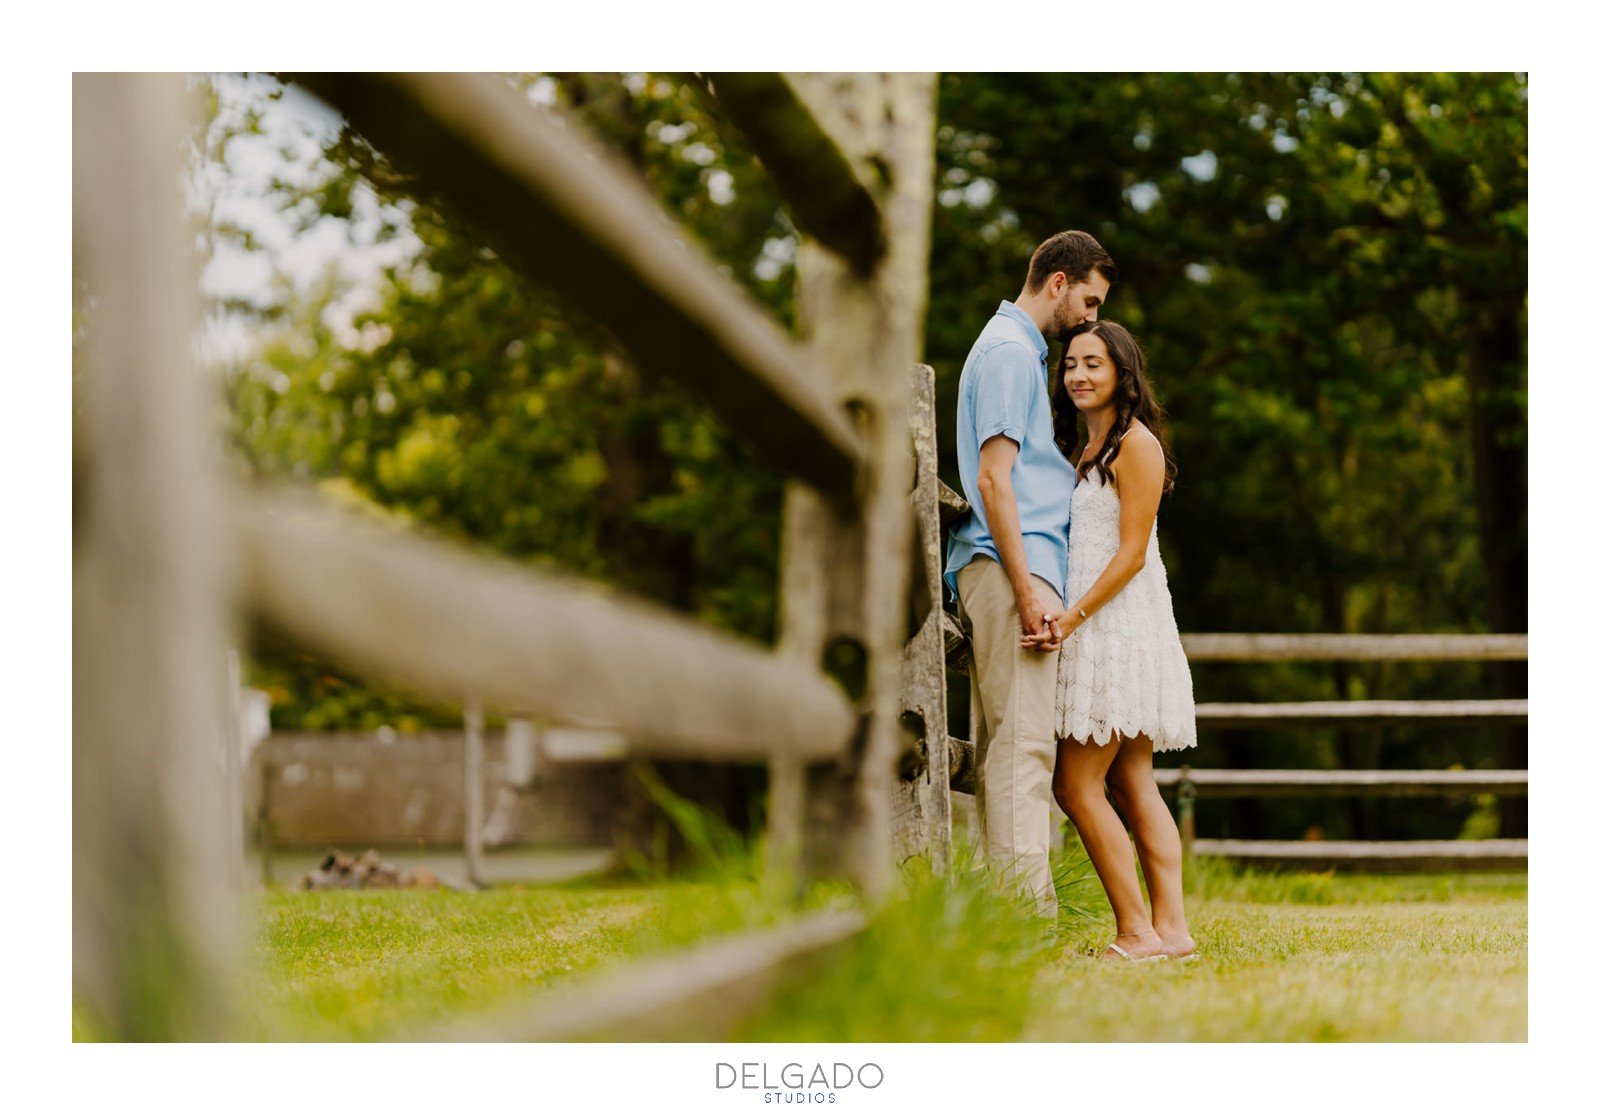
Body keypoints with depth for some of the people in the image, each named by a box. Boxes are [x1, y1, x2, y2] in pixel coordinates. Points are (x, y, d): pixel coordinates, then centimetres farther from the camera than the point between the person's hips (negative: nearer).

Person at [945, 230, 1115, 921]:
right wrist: (1028, 589, -20)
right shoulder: (1010, 352, -8)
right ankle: (1027, 919, -17)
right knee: (1023, 742, -14)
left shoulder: (1017, 348, 24)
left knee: (1005, 746, 7)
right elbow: (992, 478, -16)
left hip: (1016, 569, 11)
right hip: (1011, 566, -11)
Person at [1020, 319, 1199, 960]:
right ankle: (1171, 927, 5)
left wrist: (1071, 618, -20)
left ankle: (1137, 932, -9)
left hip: (1120, 624, -10)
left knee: (1077, 784, -10)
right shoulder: (1085, 449, 19)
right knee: (1131, 785, 6)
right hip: (1097, 632, 10)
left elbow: (1132, 552, -15)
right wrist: (1063, 619, 9)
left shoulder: (1135, 443, -9)